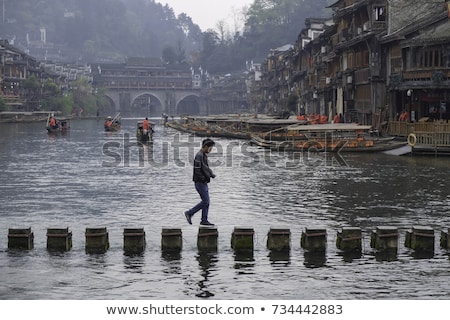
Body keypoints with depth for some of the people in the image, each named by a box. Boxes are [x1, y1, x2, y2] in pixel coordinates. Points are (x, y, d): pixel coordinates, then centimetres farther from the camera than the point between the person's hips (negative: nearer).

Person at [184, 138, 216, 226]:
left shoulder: (204, 155, 15)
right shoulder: (199, 156, -17)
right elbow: (197, 170, -22)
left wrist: (211, 174, 3)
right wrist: (205, 178, -16)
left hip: (204, 183, 10)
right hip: (200, 182, -10)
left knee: (206, 202, 8)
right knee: (205, 201, -9)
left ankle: (204, 220, 11)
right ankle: (189, 213, 0)